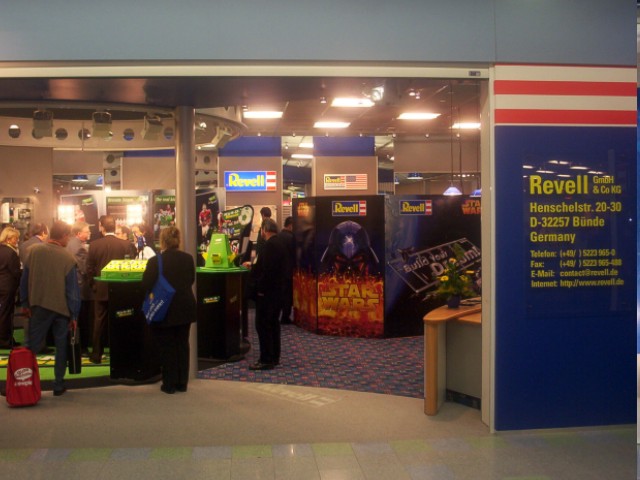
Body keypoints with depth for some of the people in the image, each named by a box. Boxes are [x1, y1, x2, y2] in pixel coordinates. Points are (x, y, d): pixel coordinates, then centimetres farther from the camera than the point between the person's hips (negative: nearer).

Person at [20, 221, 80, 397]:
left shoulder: (34, 251, -7)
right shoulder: (68, 258, -13)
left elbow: (24, 280, -1)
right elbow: (73, 289, -9)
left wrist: (26, 303, 10)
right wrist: (74, 315, -1)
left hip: (39, 306, 2)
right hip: (61, 308, -2)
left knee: (33, 346, 11)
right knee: (61, 347, 10)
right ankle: (58, 385, 13)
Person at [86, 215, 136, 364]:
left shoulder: (95, 244, -7)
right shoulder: (126, 244, -7)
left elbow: (89, 268, -4)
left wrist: (93, 285, 9)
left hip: (101, 290, 0)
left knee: (99, 322, 8)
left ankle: (97, 355, 12)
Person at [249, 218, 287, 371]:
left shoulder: (270, 245, -19)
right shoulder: (279, 244, 12)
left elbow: (266, 270, -25)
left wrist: (261, 289, -18)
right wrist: (254, 266, 27)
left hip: (266, 292, -10)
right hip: (277, 290, 10)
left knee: (262, 325, -5)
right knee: (273, 323, 15)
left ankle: (266, 360, -3)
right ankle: (274, 357, 21)